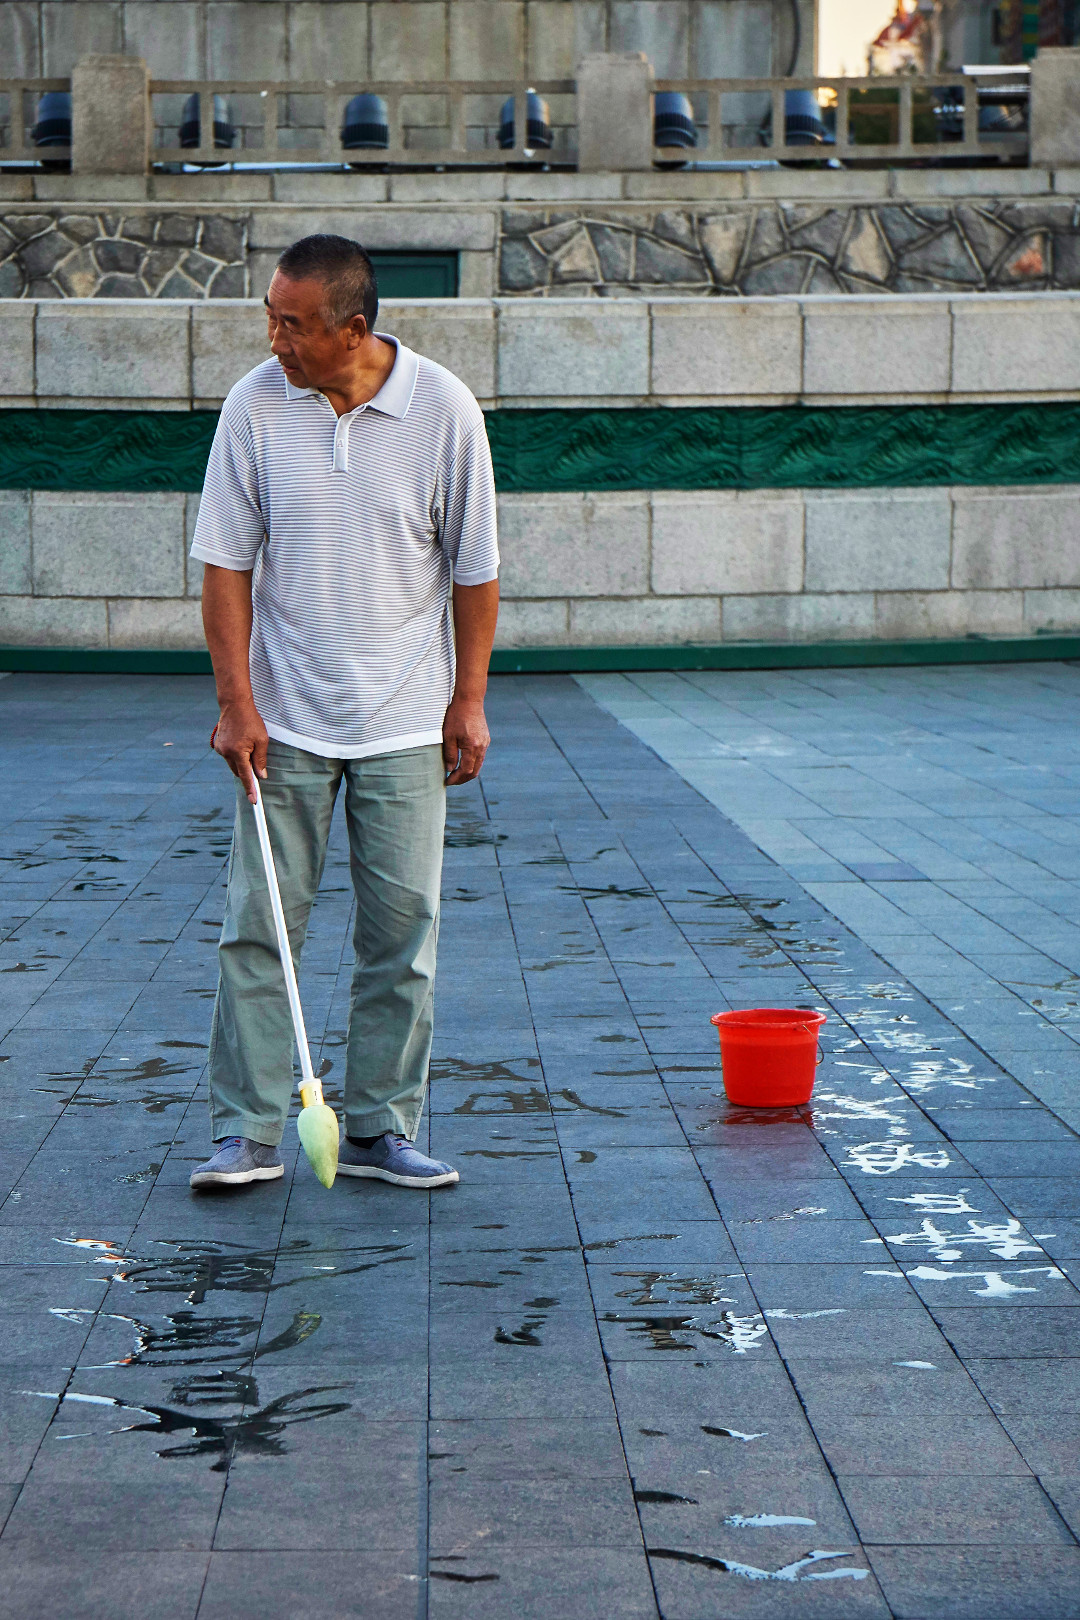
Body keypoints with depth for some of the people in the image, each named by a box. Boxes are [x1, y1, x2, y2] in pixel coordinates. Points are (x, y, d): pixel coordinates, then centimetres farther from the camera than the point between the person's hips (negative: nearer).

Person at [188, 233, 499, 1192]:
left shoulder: (444, 409, -7)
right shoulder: (255, 405, -5)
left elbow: (475, 567, 2)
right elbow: (226, 562, -2)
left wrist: (469, 700, 1)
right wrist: (236, 702, -8)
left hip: (407, 724, 0)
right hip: (283, 719, 0)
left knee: (403, 934, 3)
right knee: (258, 927, -1)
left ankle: (379, 1131, 13)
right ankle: (247, 1133, 5)